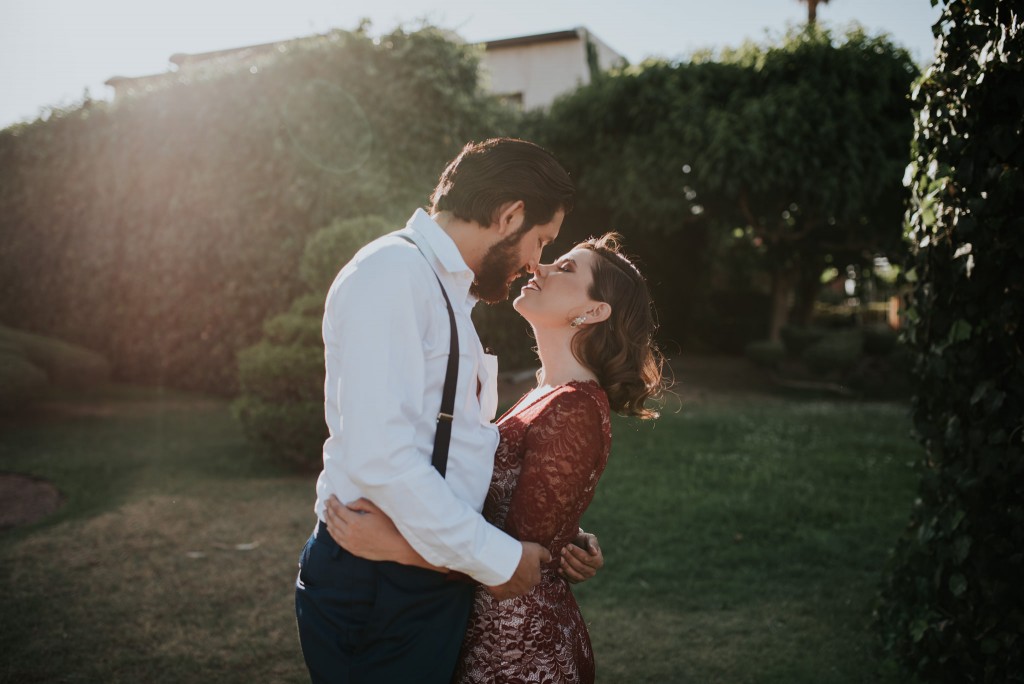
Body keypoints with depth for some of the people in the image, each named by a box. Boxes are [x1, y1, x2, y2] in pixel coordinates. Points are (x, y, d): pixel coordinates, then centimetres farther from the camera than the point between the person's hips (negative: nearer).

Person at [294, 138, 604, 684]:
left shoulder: (446, 289, 16)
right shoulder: (392, 272, -15)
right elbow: (379, 455, -25)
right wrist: (496, 556, -17)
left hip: (435, 574, 9)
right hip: (375, 587, -9)